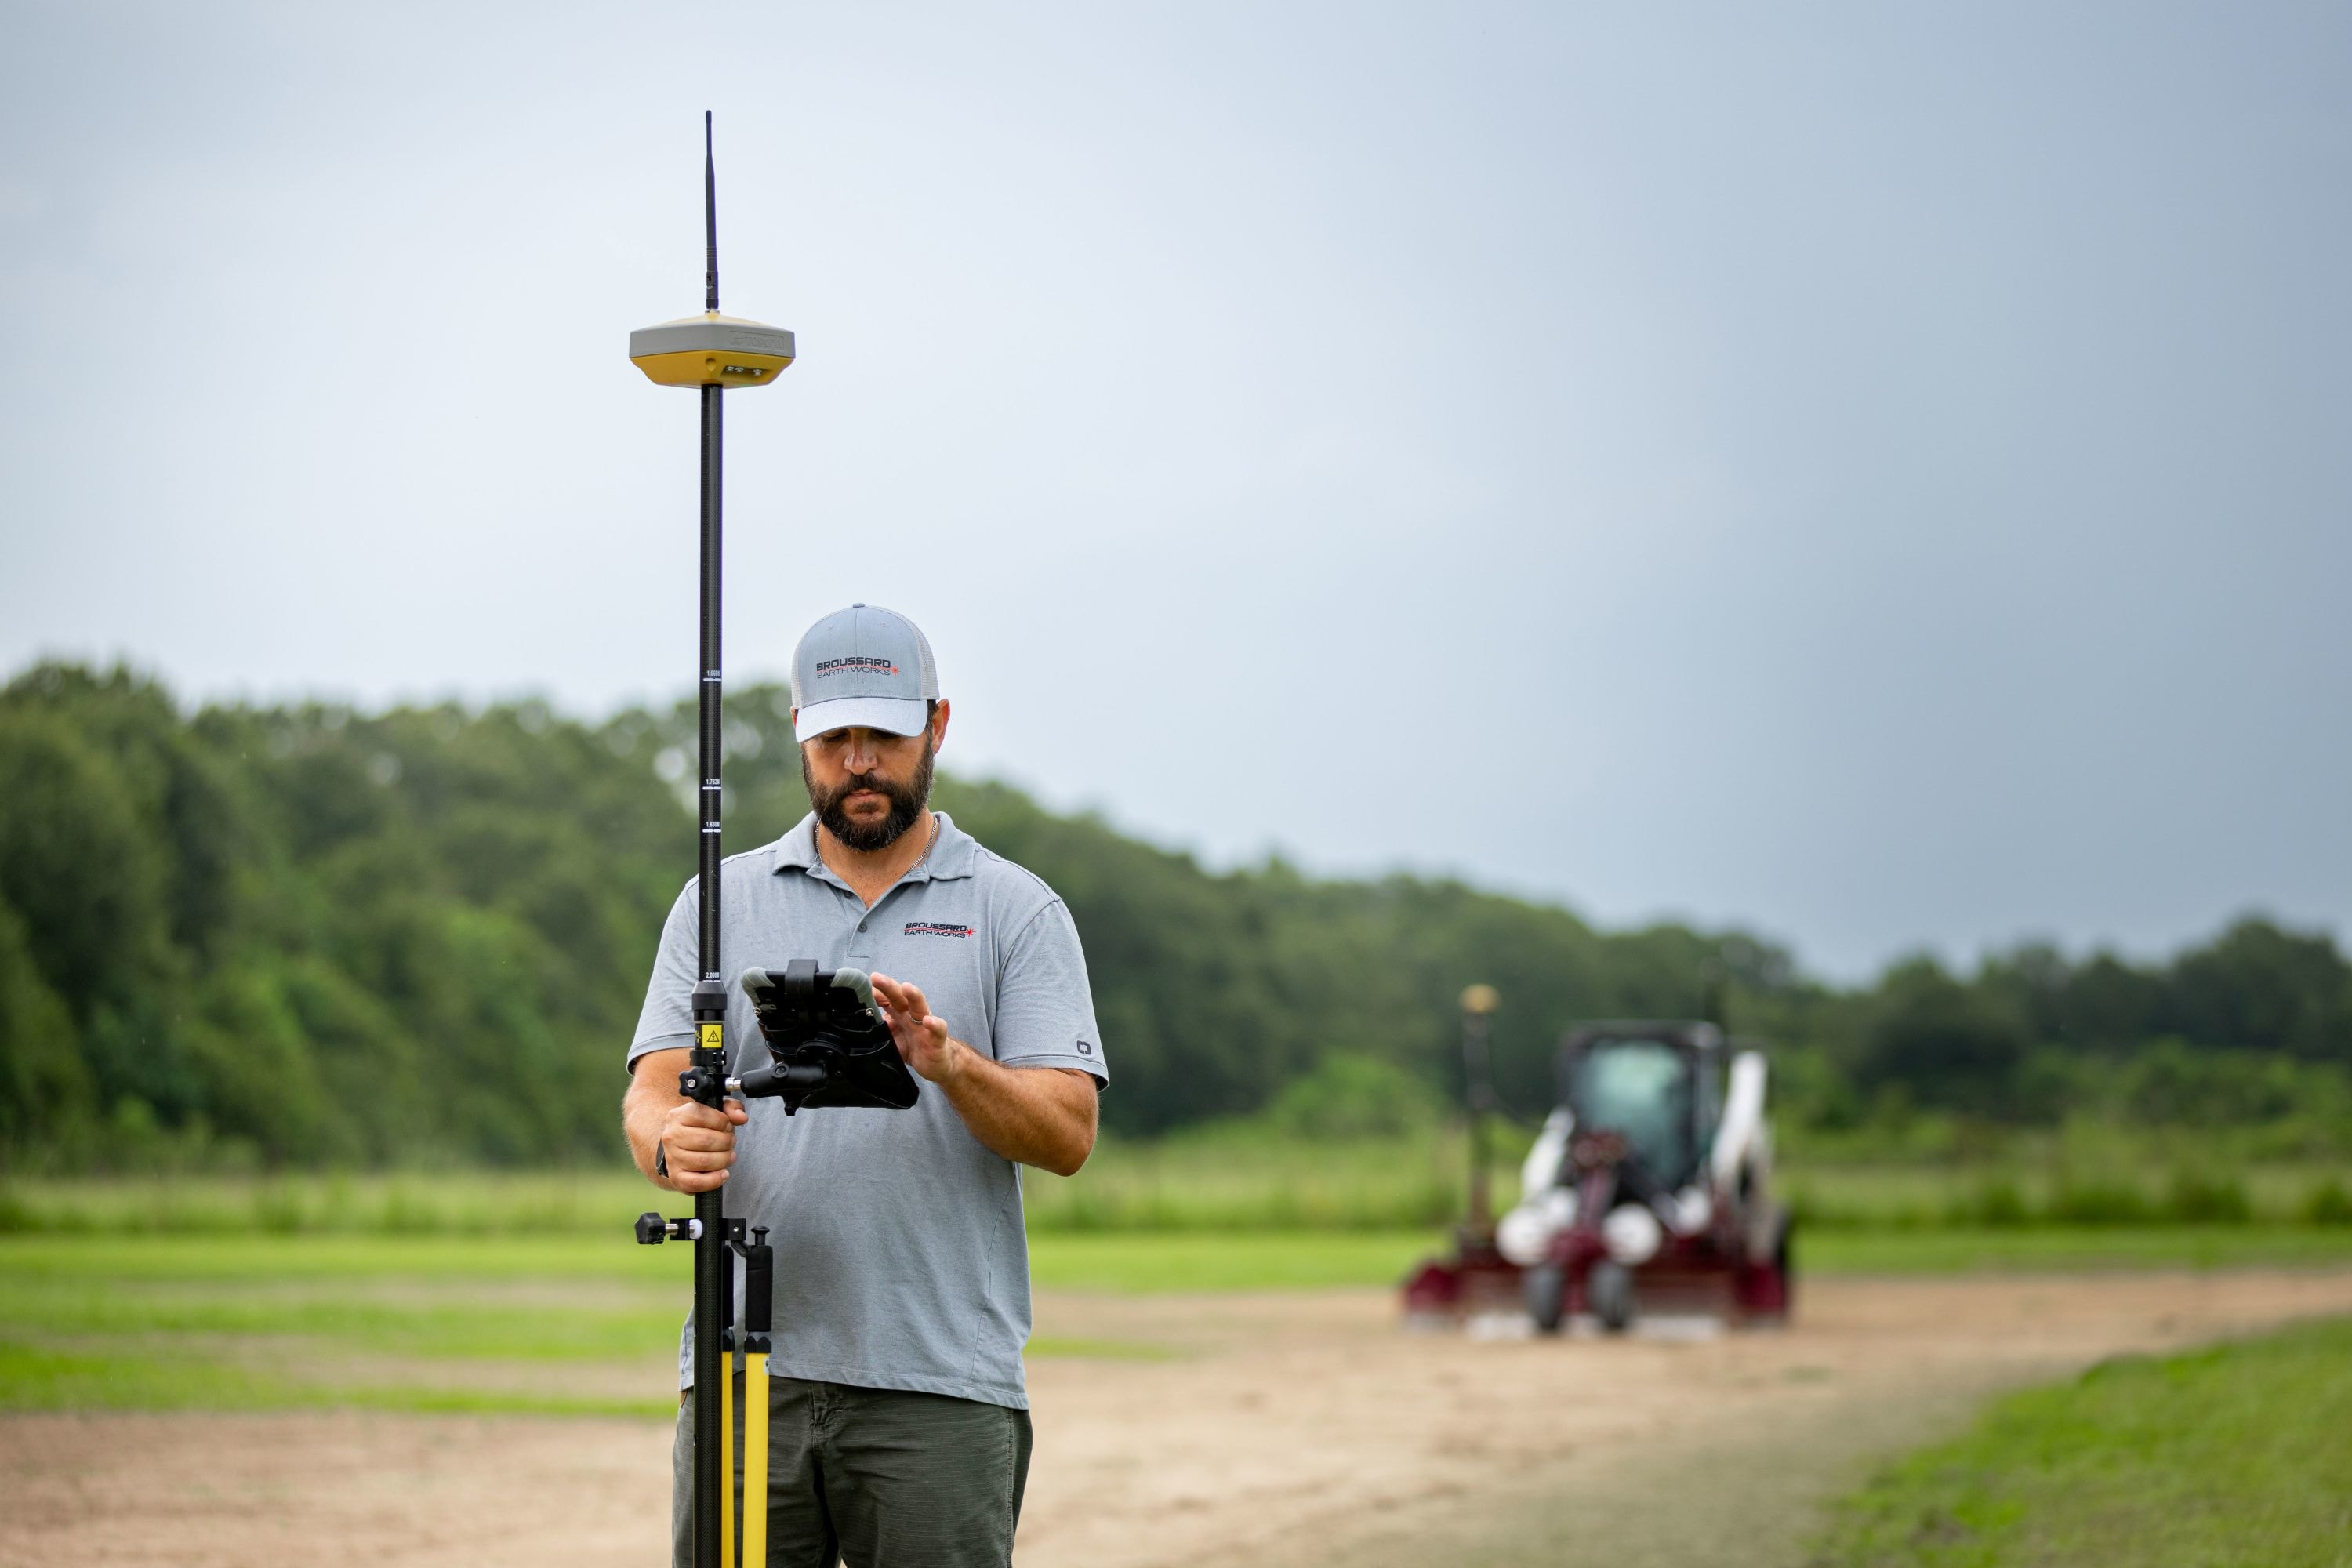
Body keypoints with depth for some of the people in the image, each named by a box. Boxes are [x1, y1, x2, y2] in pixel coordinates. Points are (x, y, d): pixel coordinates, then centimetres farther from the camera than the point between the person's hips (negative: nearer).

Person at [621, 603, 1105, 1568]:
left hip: (941, 1388, -2)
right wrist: (670, 1142, -21)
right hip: (745, 1373, 2)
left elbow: (1067, 1133, -2)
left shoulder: (1018, 912, 7)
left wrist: (948, 1062, -21)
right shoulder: (722, 902, 13)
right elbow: (653, 1088, 3)